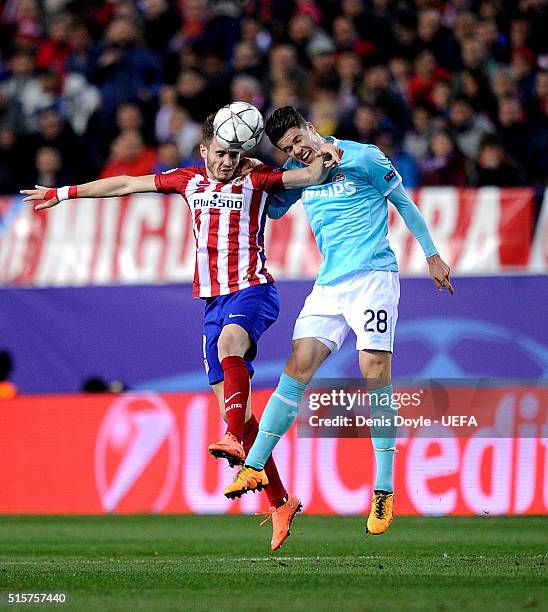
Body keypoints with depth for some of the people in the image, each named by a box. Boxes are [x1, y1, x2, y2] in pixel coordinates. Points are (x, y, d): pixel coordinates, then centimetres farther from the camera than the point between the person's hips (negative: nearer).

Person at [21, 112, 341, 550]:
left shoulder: (256, 179, 3)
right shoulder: (189, 180, 14)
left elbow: (311, 177, -4)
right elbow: (126, 184, 22)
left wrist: (324, 159, -26)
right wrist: (63, 193, 28)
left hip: (253, 289, -5)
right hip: (214, 299, 5)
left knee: (229, 341, -38)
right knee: (233, 403, -2)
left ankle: (235, 440, -53)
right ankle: (280, 502, 3)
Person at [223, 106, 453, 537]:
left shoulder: (363, 159, -4)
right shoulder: (297, 173, 12)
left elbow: (404, 203, 6)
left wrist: (432, 255, 9)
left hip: (372, 275, -5)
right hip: (329, 285, 5)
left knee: (375, 370, -14)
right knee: (298, 366, -5)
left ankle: (385, 490, -11)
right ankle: (254, 467, -2)